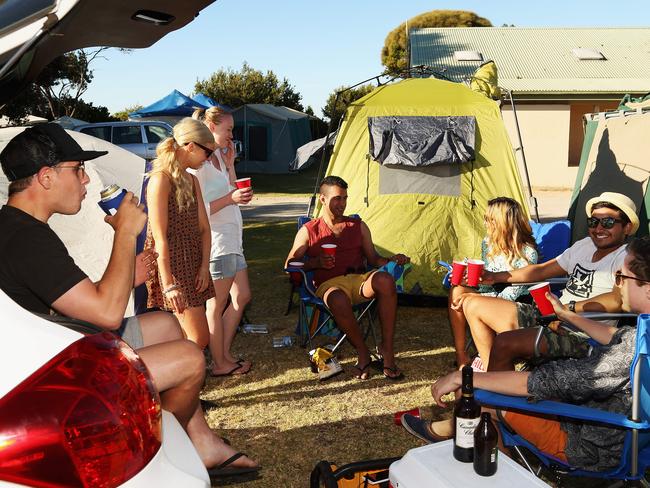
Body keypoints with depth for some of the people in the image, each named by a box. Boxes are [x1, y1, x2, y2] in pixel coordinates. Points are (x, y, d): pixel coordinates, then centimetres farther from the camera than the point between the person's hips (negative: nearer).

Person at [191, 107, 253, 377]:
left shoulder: (218, 157, 13)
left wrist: (231, 164, 9)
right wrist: (230, 199, -24)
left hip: (231, 238, 10)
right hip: (215, 240, -10)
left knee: (242, 296, 15)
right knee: (217, 305, 2)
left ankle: (225, 354, 26)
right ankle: (220, 364, 15)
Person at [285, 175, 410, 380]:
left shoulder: (358, 226, 18)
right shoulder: (308, 231, 10)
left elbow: (373, 258, 18)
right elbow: (290, 265, 8)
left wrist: (392, 260, -4)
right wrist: (315, 263, -10)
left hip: (359, 280, 3)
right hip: (329, 285, -2)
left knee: (385, 280, -33)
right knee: (338, 301, -41)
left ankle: (387, 348, -25)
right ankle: (362, 353, -18)